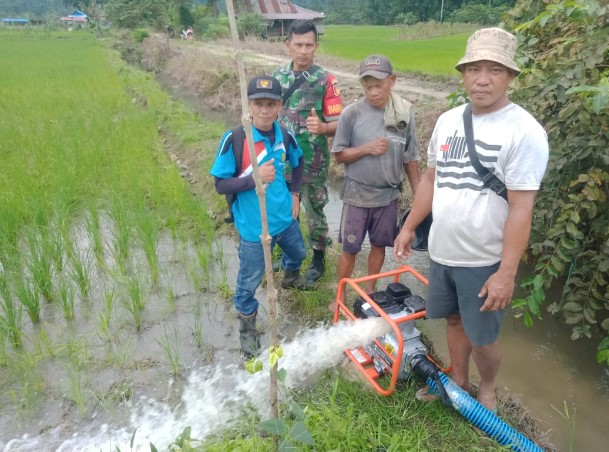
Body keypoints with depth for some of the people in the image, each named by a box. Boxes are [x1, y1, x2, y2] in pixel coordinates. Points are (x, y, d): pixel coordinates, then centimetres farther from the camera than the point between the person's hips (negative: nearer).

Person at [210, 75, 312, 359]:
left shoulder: (285, 136, -6)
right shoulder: (234, 139, -21)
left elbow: (298, 163, 15)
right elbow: (221, 185, -18)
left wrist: (295, 193, 6)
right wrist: (255, 178, -31)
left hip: (285, 218, 6)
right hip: (254, 227, -5)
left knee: (298, 254, 32)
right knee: (249, 282, 8)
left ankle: (290, 278, 67)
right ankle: (247, 327, 35)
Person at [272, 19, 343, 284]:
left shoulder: (325, 80, -11)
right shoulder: (278, 77, 2)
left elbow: (338, 124, -12)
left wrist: (321, 127, -33)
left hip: (312, 162, -4)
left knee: (315, 212, 9)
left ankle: (318, 259, 28)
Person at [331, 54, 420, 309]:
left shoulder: (405, 113, -5)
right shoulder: (352, 113, -11)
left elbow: (411, 158, 3)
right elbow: (339, 154, -5)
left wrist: (419, 194, 5)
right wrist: (366, 149, -20)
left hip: (389, 195, 3)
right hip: (357, 194, -2)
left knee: (379, 244, 16)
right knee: (350, 248, 8)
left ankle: (369, 289, 38)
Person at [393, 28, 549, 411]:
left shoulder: (524, 131, -17)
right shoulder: (448, 120, 2)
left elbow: (521, 209, -19)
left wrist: (506, 273, -21)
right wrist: (409, 227, 14)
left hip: (485, 261, -5)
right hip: (441, 251, 6)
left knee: (482, 337, 10)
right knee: (455, 320, 22)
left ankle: (487, 389, 40)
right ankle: (458, 380, 45)